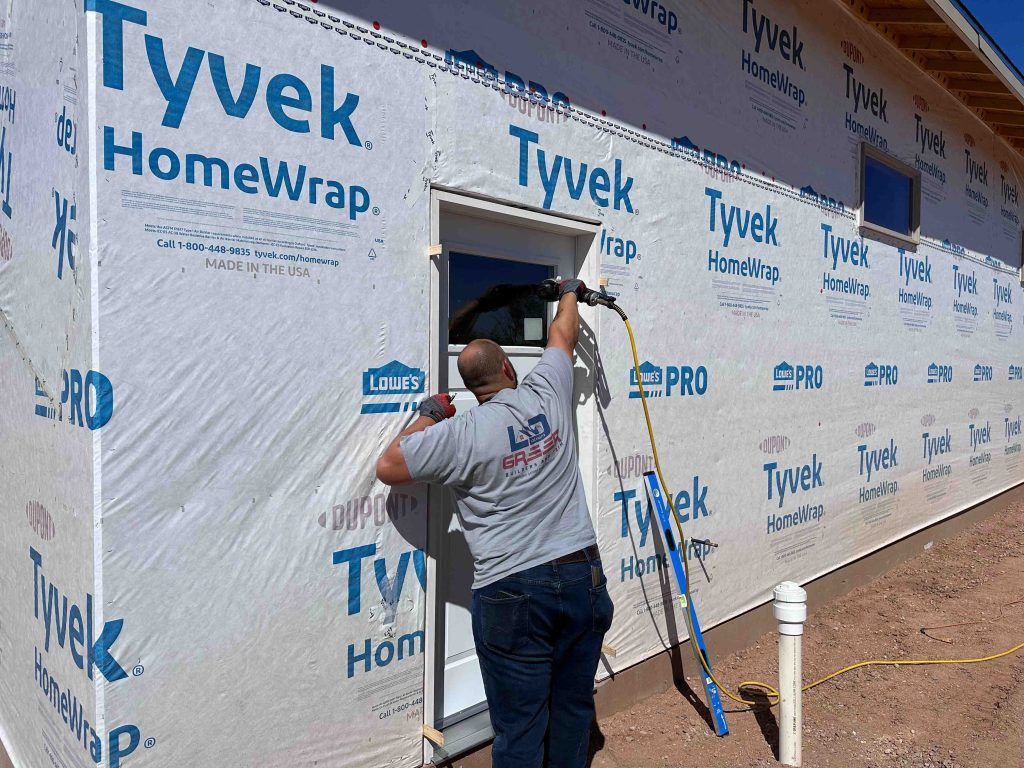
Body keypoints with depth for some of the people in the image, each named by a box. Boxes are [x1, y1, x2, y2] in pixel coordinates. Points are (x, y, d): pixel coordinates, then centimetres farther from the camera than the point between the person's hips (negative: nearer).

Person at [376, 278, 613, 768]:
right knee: (573, 710, 17)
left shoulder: (460, 434, -11)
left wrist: (428, 416, 7)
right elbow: (562, 336, 19)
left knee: (519, 726, 7)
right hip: (583, 577, 5)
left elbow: (388, 468, -5)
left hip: (512, 592, -4)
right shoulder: (547, 395, 0)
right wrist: (570, 294, 38)